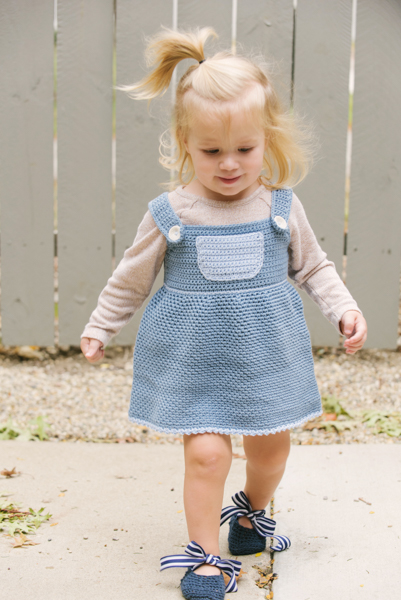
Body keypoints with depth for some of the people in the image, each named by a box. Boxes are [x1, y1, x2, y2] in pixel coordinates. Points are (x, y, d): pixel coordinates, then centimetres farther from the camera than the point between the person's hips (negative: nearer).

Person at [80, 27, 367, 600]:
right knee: (206, 451, -9)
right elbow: (131, 278, 5)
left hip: (264, 349, 3)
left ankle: (252, 510, 47)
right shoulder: (169, 214, -9)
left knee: (271, 445, 14)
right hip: (192, 353, -2)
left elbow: (312, 266, 9)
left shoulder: (281, 207, -5)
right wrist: (99, 328, 12)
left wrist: (344, 309, -3)